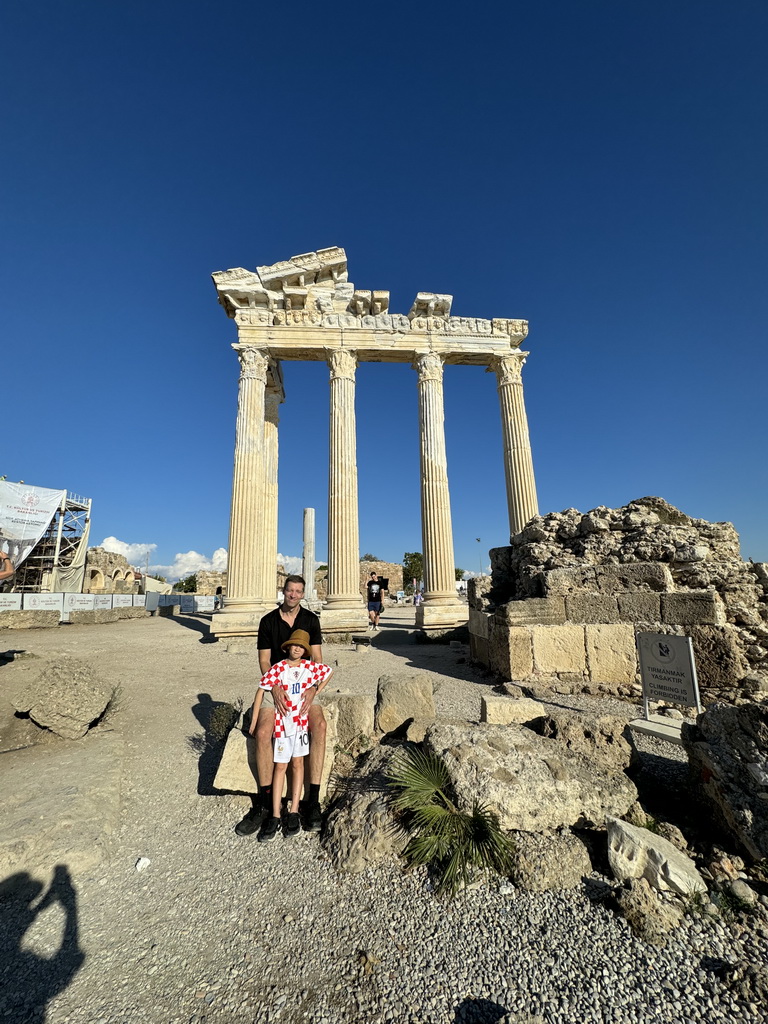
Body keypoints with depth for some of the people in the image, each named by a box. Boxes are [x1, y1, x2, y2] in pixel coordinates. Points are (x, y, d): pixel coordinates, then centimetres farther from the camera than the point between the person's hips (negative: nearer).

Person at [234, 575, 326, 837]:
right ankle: (264, 802, -8)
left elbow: (317, 659, 0)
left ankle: (313, 801, -16)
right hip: (276, 686, 0)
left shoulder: (311, 619, 2)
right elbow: (264, 661, -1)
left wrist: (311, 690, -14)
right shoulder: (268, 621, 0)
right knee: (262, 732, -24)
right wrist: (275, 690, -16)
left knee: (319, 725, -26)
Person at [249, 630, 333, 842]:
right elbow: (261, 691, -7)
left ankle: (294, 812, 19)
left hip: (302, 720, 1)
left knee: (297, 763, 8)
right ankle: (275, 816, 13)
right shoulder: (278, 668, -9)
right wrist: (254, 722, -8)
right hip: (282, 721, -1)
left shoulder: (311, 666, -3)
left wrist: (315, 691, 4)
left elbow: (329, 672, 13)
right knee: (280, 766, 4)